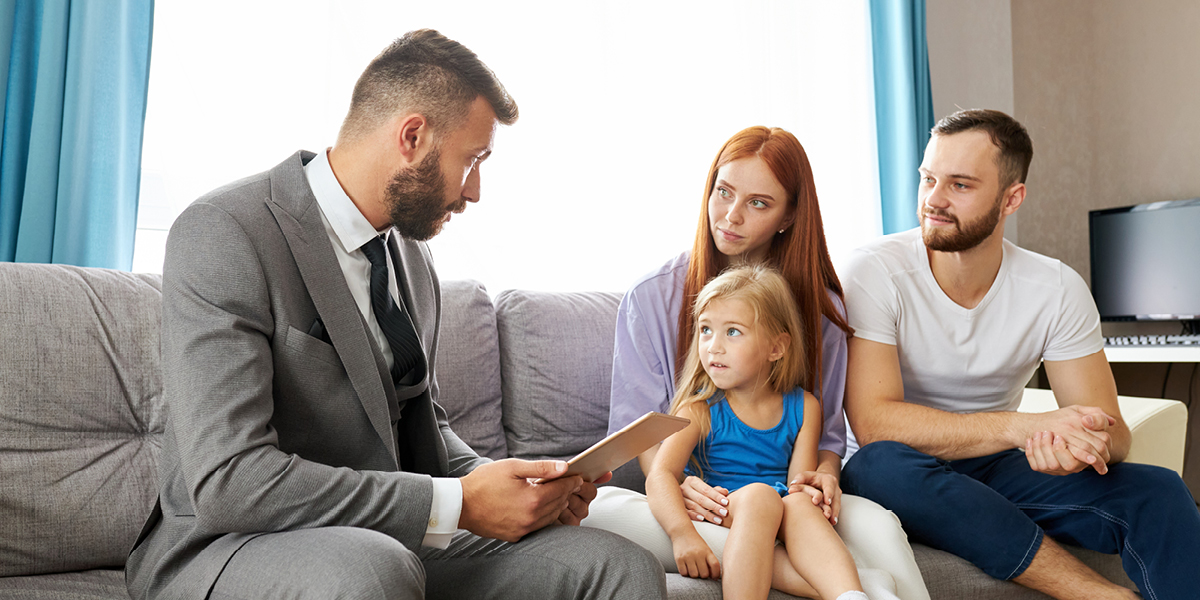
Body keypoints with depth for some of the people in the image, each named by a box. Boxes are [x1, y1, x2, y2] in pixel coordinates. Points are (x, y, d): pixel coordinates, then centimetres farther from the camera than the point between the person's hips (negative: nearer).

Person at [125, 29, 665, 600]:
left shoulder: (411, 256, 9)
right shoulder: (222, 235, -16)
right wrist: (458, 503, -24)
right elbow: (228, 481, -25)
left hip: (388, 541, 6)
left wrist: (506, 480, -3)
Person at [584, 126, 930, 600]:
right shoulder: (651, 298, 5)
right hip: (694, 504, 1)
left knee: (877, 524, -36)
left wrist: (824, 476, -12)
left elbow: (828, 432, 12)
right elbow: (638, 424, 3)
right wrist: (672, 483, -18)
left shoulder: (820, 307, 10)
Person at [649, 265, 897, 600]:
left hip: (782, 523, 2)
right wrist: (683, 533, -35)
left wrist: (811, 493, -27)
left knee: (798, 502, -30)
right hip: (719, 518, -2)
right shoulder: (700, 410, 0)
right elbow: (660, 475, -15)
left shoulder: (803, 408, 9)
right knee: (758, 494, -32)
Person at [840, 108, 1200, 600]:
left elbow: (1111, 431, -6)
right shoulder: (874, 273, -16)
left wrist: (1079, 445, -32)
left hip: (999, 469, 2)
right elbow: (872, 421, -25)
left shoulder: (1058, 291, -4)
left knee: (1159, 493, -23)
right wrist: (1022, 426, -35)